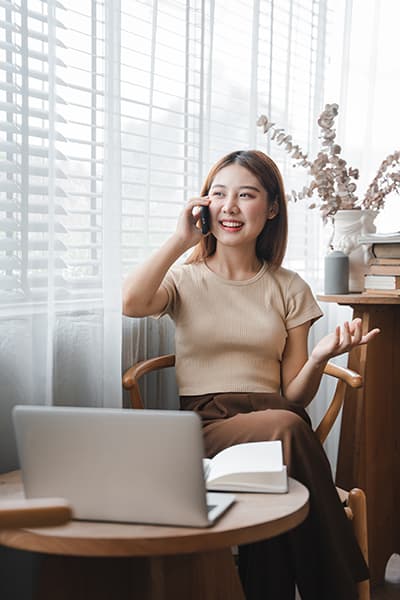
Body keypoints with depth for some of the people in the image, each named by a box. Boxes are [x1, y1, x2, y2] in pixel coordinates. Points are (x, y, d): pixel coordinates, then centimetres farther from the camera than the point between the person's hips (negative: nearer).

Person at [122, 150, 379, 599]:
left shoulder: (289, 289, 15)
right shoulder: (186, 279, 11)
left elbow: (293, 396, 10)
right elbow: (132, 303, -16)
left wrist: (320, 357, -10)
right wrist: (181, 240, -7)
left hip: (273, 422, 2)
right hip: (203, 425, -1)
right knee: (284, 427, -33)